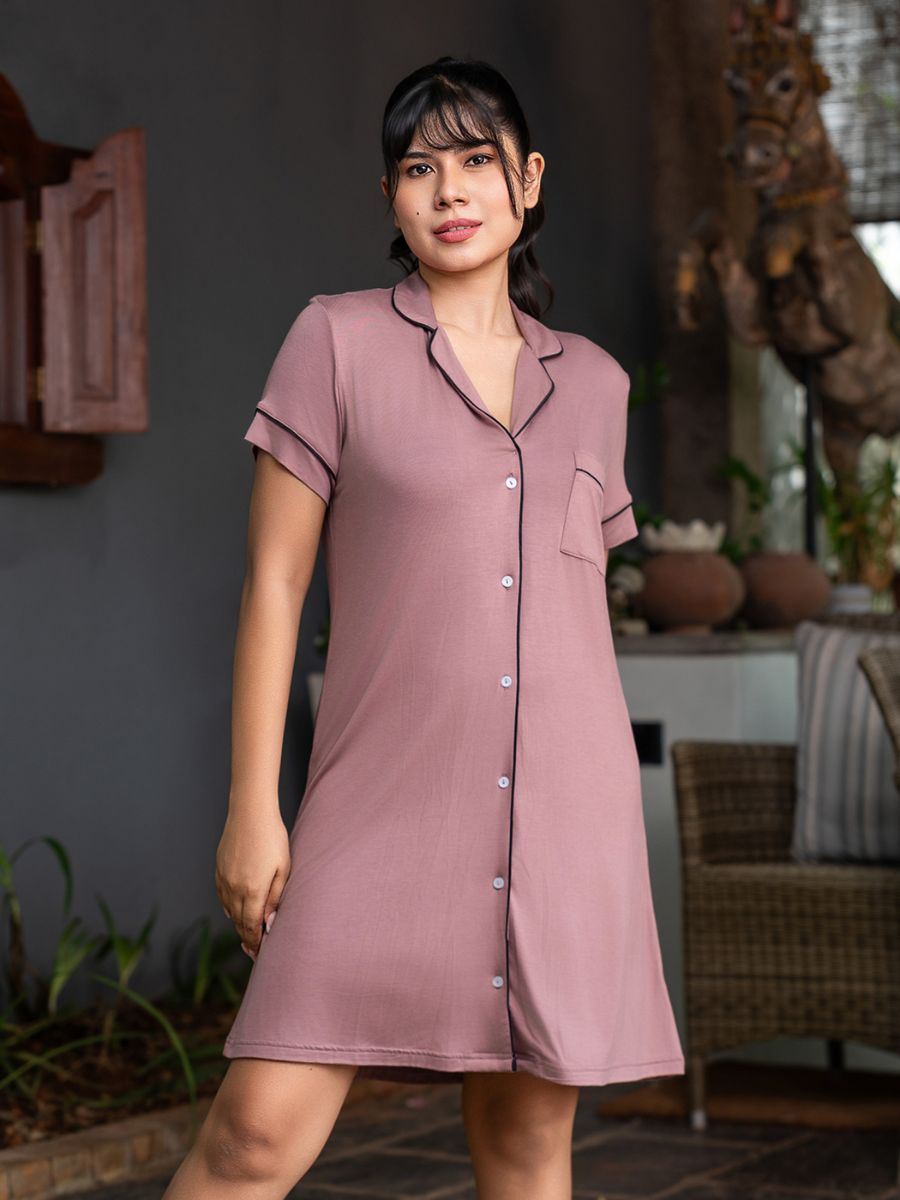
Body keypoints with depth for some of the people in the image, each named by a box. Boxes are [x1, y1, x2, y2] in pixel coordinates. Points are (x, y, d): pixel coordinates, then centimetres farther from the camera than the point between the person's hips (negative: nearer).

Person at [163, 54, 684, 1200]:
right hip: (389, 801, -3)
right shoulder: (336, 340, 3)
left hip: (565, 805, 3)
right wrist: (252, 804, -4)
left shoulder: (591, 382, 13)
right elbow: (273, 581, 1)